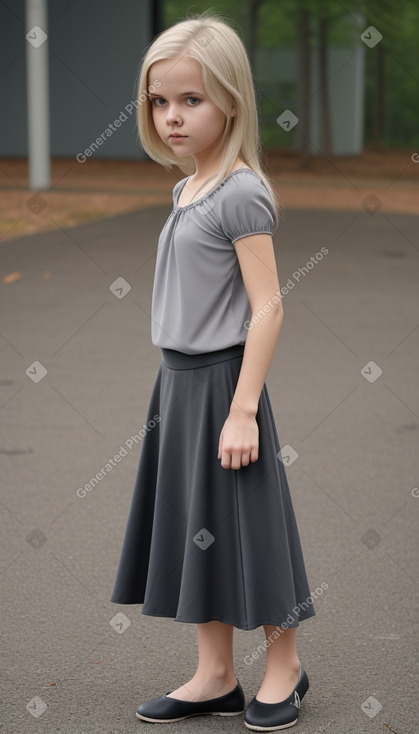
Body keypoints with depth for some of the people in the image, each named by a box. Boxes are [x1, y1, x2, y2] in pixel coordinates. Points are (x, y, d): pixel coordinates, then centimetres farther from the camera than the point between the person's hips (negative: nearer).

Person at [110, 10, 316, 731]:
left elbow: (267, 307, -19)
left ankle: (284, 664, 18)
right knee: (192, 526, 12)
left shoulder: (241, 193, -16)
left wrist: (242, 409, -21)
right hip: (177, 381, 9)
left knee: (243, 522, 2)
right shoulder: (185, 191, 9)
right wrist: (181, 388, 17)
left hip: (223, 381, -9)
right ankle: (215, 676, 21)